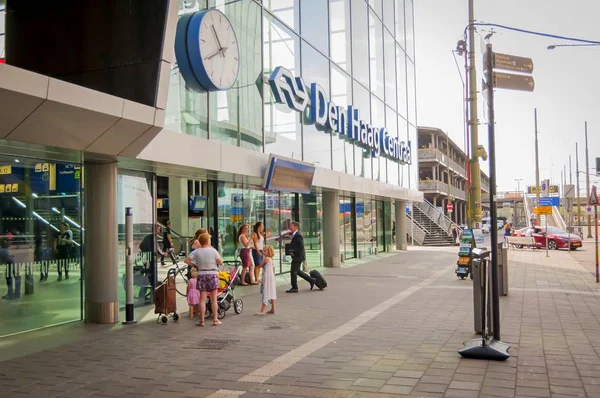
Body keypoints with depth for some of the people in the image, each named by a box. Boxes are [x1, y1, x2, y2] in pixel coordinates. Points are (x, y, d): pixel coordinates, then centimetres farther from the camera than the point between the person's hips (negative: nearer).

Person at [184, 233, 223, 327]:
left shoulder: (196, 251, -2)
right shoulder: (213, 251, -7)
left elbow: (187, 260, -7)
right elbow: (221, 262, -7)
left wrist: (194, 265, 6)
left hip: (201, 275, 1)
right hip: (213, 274, -1)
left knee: (202, 299, 5)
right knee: (214, 299, 6)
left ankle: (201, 320, 5)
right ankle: (215, 320, 9)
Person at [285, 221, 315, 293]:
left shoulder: (298, 236, -19)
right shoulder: (294, 235, 12)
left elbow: (301, 247, -24)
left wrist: (294, 253, -19)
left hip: (298, 257, -10)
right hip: (296, 257, 10)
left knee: (293, 271, -3)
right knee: (297, 271, 18)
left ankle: (294, 288, 8)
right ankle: (311, 280, 25)